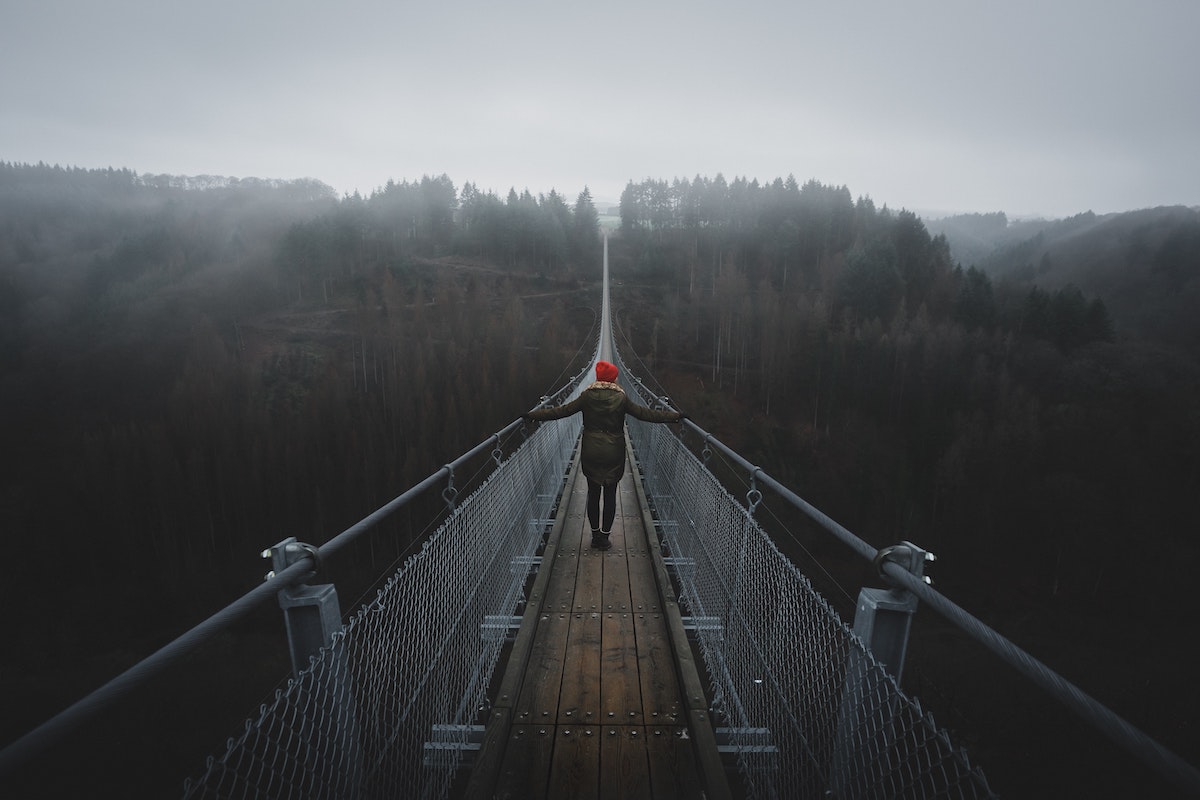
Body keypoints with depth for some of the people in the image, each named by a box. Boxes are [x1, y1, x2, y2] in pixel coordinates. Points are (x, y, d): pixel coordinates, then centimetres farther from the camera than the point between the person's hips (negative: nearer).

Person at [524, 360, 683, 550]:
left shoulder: (587, 396, -5)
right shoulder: (621, 397, -8)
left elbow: (562, 411, -5)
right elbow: (645, 414, -5)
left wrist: (532, 415, 3)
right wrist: (674, 416, 3)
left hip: (590, 454, 1)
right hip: (614, 454, -1)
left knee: (593, 494, 13)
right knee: (610, 495, 9)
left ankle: (595, 534, 22)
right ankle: (604, 537, 13)